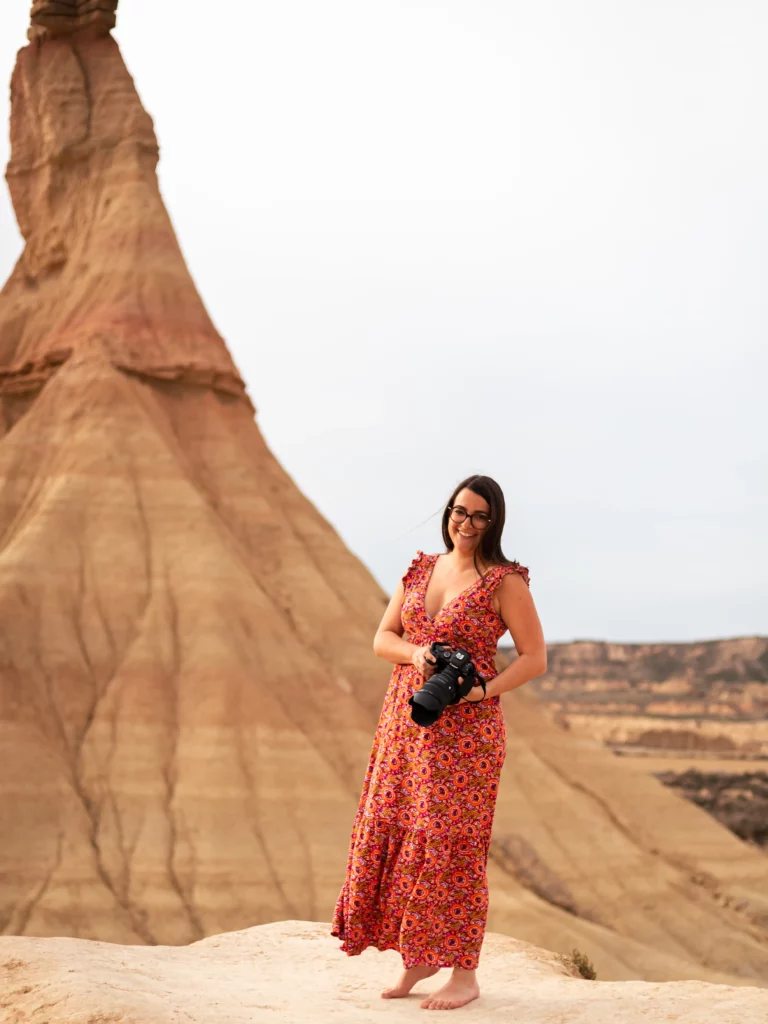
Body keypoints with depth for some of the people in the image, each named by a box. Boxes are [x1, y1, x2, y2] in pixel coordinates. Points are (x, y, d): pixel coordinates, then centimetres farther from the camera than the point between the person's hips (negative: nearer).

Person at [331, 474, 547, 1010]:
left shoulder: (505, 581, -5)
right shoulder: (420, 569, 11)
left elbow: (536, 658, -5)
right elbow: (382, 638, 12)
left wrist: (484, 689, -19)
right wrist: (415, 653, -9)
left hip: (465, 727, -6)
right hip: (405, 722, 6)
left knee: (452, 844, -4)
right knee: (392, 833, 5)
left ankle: (465, 973, 6)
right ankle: (418, 959, 19)